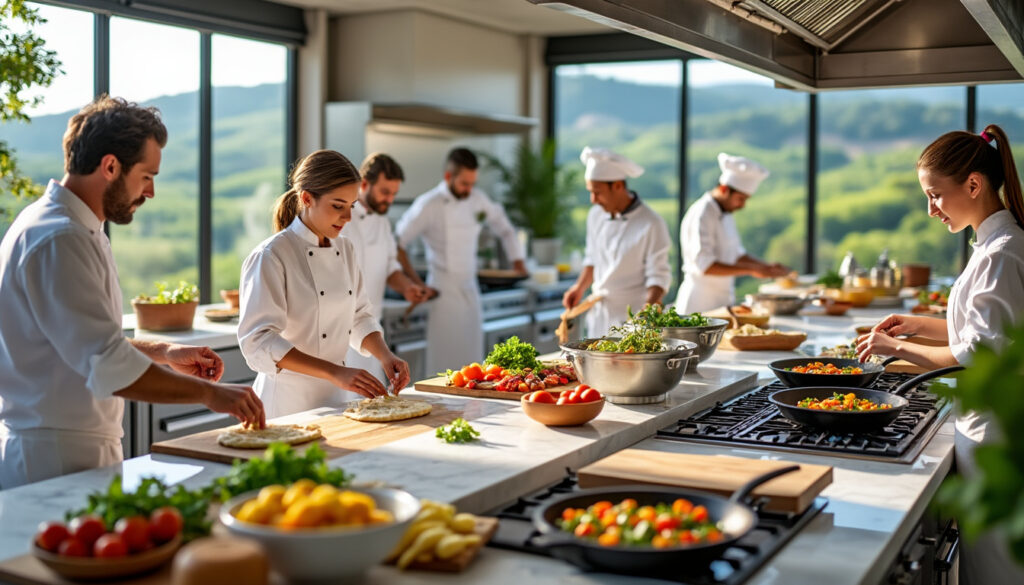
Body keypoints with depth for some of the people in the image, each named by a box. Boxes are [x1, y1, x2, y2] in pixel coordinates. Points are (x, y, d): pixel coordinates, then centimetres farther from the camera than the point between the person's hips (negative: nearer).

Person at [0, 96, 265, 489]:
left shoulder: (75, 230, 15)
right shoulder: (60, 242, -19)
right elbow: (109, 366, -24)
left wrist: (163, 353, 14)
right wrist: (208, 393, -17)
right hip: (58, 461, -10)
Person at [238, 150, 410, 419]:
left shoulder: (345, 250, 6)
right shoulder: (271, 256, -15)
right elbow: (258, 341, -22)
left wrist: (385, 356, -5)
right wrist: (335, 372, -29)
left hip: (339, 397, 6)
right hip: (290, 401, -6)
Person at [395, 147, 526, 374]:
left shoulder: (478, 199, 5)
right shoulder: (429, 205, -10)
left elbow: (504, 227, 23)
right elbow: (397, 244, -8)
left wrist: (517, 260, 14)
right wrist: (416, 283, -11)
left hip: (470, 291, 6)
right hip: (444, 293, -6)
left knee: (472, 360, 8)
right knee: (445, 360, -7)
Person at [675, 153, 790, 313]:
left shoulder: (726, 215, 14)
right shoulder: (701, 215, -16)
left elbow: (737, 255, 23)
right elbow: (704, 265, -24)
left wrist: (767, 267, 6)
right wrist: (751, 269, -24)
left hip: (723, 300, 9)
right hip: (701, 302, -9)